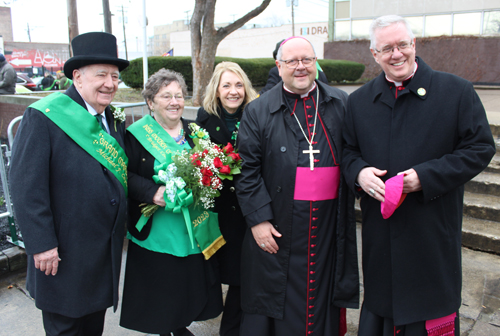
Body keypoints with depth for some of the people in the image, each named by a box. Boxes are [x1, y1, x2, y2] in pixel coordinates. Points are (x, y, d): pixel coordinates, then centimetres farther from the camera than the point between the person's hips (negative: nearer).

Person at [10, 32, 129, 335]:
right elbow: (27, 187, -18)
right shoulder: (43, 117, -15)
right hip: (63, 252, -6)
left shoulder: (115, 119, 6)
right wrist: (42, 244, -19)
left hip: (108, 249, 6)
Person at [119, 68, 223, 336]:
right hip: (155, 230, -4)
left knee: (190, 282, 14)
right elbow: (125, 176, -11)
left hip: (192, 227, 4)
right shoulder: (137, 135, -5)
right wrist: (152, 193, -26)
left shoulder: (193, 132, 8)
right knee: (159, 287, 7)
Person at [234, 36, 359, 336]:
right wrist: (258, 218, -9)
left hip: (330, 226, 2)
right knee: (279, 308, 10)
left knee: (323, 299, 15)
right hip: (278, 228, -1)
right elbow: (247, 169, -4)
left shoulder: (342, 105, 7)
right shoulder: (258, 111, 0)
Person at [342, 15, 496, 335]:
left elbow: (480, 148, -5)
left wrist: (425, 176, -17)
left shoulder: (457, 91, -4)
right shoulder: (359, 101, 6)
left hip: (434, 232, -3)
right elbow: (348, 151, 12)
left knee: (431, 309, 10)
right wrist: (359, 172, -11)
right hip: (380, 234, 3)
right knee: (379, 304, 17)